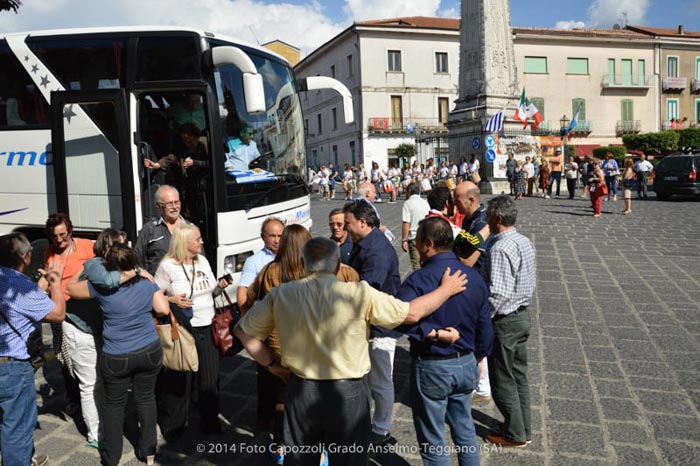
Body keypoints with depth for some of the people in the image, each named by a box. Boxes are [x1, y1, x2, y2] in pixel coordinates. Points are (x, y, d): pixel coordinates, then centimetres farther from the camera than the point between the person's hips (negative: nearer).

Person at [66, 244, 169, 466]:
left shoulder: (102, 286, -12)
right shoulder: (146, 282, -5)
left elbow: (71, 288, 2)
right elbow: (163, 309, -4)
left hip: (116, 359, -2)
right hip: (150, 352, 2)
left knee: (114, 405, 15)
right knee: (145, 399, 16)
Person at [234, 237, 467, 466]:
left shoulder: (281, 295, -8)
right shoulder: (359, 294, -16)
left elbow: (243, 330, 2)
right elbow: (413, 313, -8)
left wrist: (270, 363, 9)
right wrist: (446, 289, 7)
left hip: (301, 391, 3)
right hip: (347, 395, -2)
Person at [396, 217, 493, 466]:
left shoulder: (418, 280, -20)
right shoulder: (474, 277, -1)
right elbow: (485, 327, 5)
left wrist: (435, 334, -24)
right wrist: (477, 360, 17)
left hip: (431, 368, -6)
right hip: (466, 365, 6)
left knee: (433, 441, 12)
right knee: (465, 431, 23)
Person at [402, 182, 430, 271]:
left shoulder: (408, 203, -9)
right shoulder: (425, 203, 10)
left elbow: (406, 224, -16)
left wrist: (404, 240, -12)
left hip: (414, 237, -6)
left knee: (416, 264, -3)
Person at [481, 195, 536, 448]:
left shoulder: (500, 249, -25)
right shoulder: (525, 242, 5)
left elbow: (498, 294, -28)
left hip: (504, 321, -9)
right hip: (523, 315, 9)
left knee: (503, 380, 7)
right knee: (519, 375, 20)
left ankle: (515, 434, 20)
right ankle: (523, 427, 33)